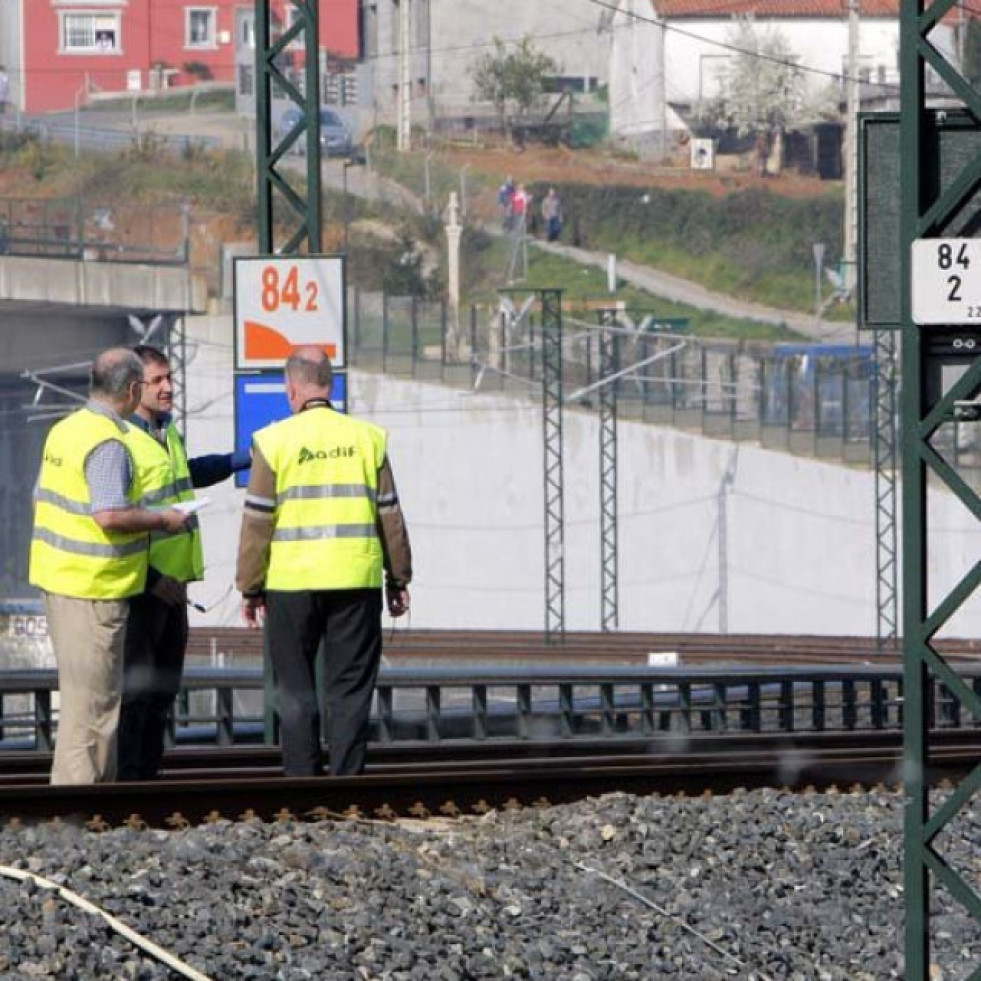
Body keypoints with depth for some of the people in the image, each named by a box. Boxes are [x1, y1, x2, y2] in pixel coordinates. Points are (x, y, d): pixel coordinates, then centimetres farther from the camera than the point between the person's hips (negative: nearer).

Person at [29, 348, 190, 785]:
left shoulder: (64, 430, 11)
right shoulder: (109, 443, -19)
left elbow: (42, 499, 19)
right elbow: (111, 516, -27)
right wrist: (163, 520, -13)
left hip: (59, 577, 10)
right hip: (95, 587, -10)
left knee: (81, 692, 16)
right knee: (90, 699, -5)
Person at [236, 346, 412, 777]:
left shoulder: (274, 441, -4)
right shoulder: (367, 438, 4)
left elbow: (258, 520, -3)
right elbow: (390, 515, 7)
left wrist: (250, 587, 4)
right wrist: (398, 579, 15)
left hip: (291, 582, -2)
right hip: (356, 580, 2)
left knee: (296, 690, 7)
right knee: (351, 688, 6)